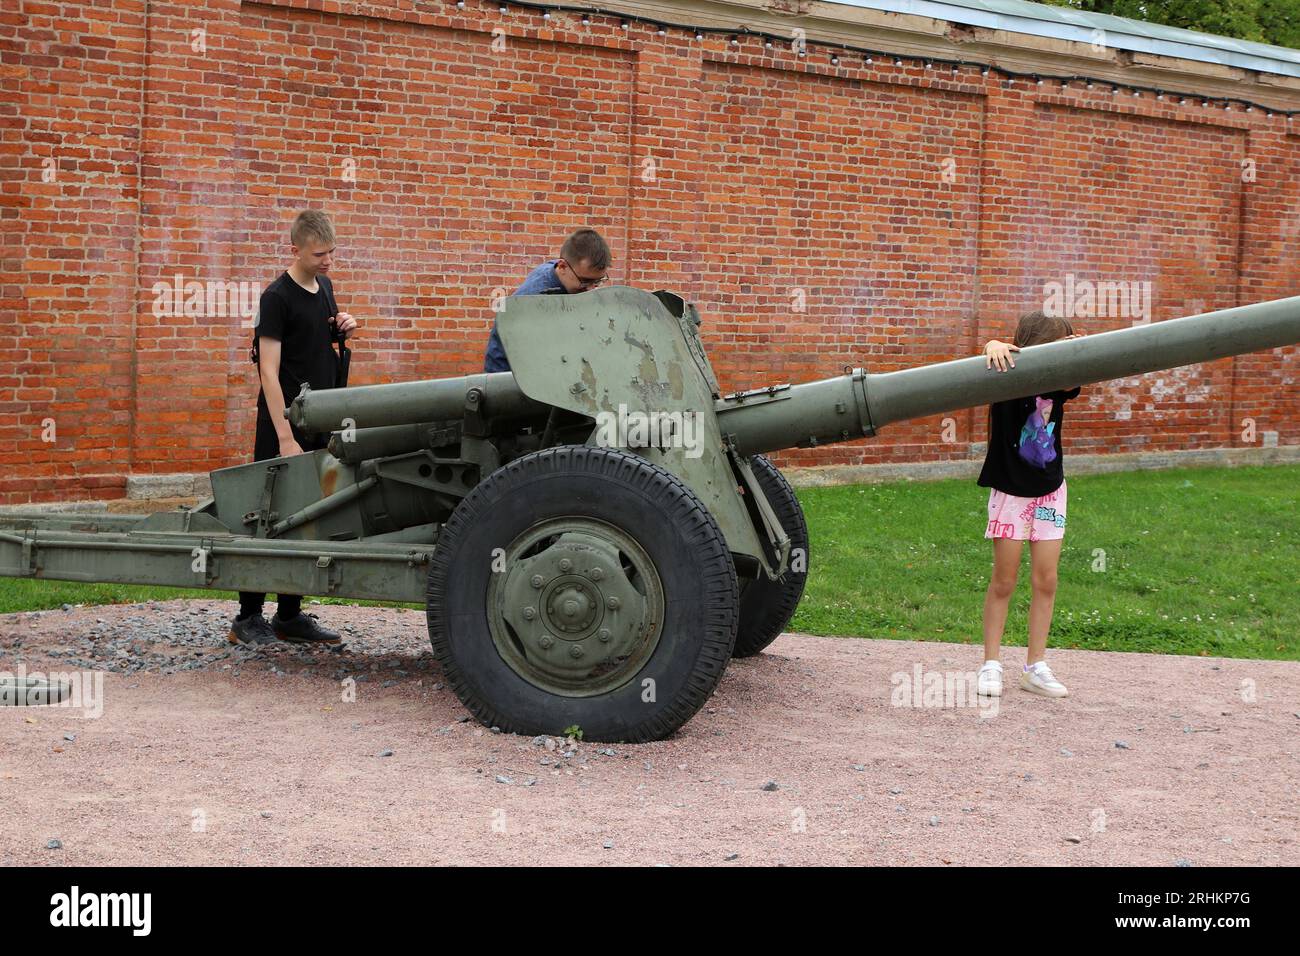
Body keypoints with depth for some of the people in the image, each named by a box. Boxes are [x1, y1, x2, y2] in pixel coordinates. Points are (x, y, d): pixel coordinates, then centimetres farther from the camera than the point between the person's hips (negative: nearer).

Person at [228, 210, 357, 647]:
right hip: (286, 427, -7)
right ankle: (248, 618, 3)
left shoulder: (324, 287, 11)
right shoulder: (278, 297, -12)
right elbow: (269, 371, -16)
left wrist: (344, 329, 3)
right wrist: (286, 438, -21)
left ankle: (290, 615, 18)